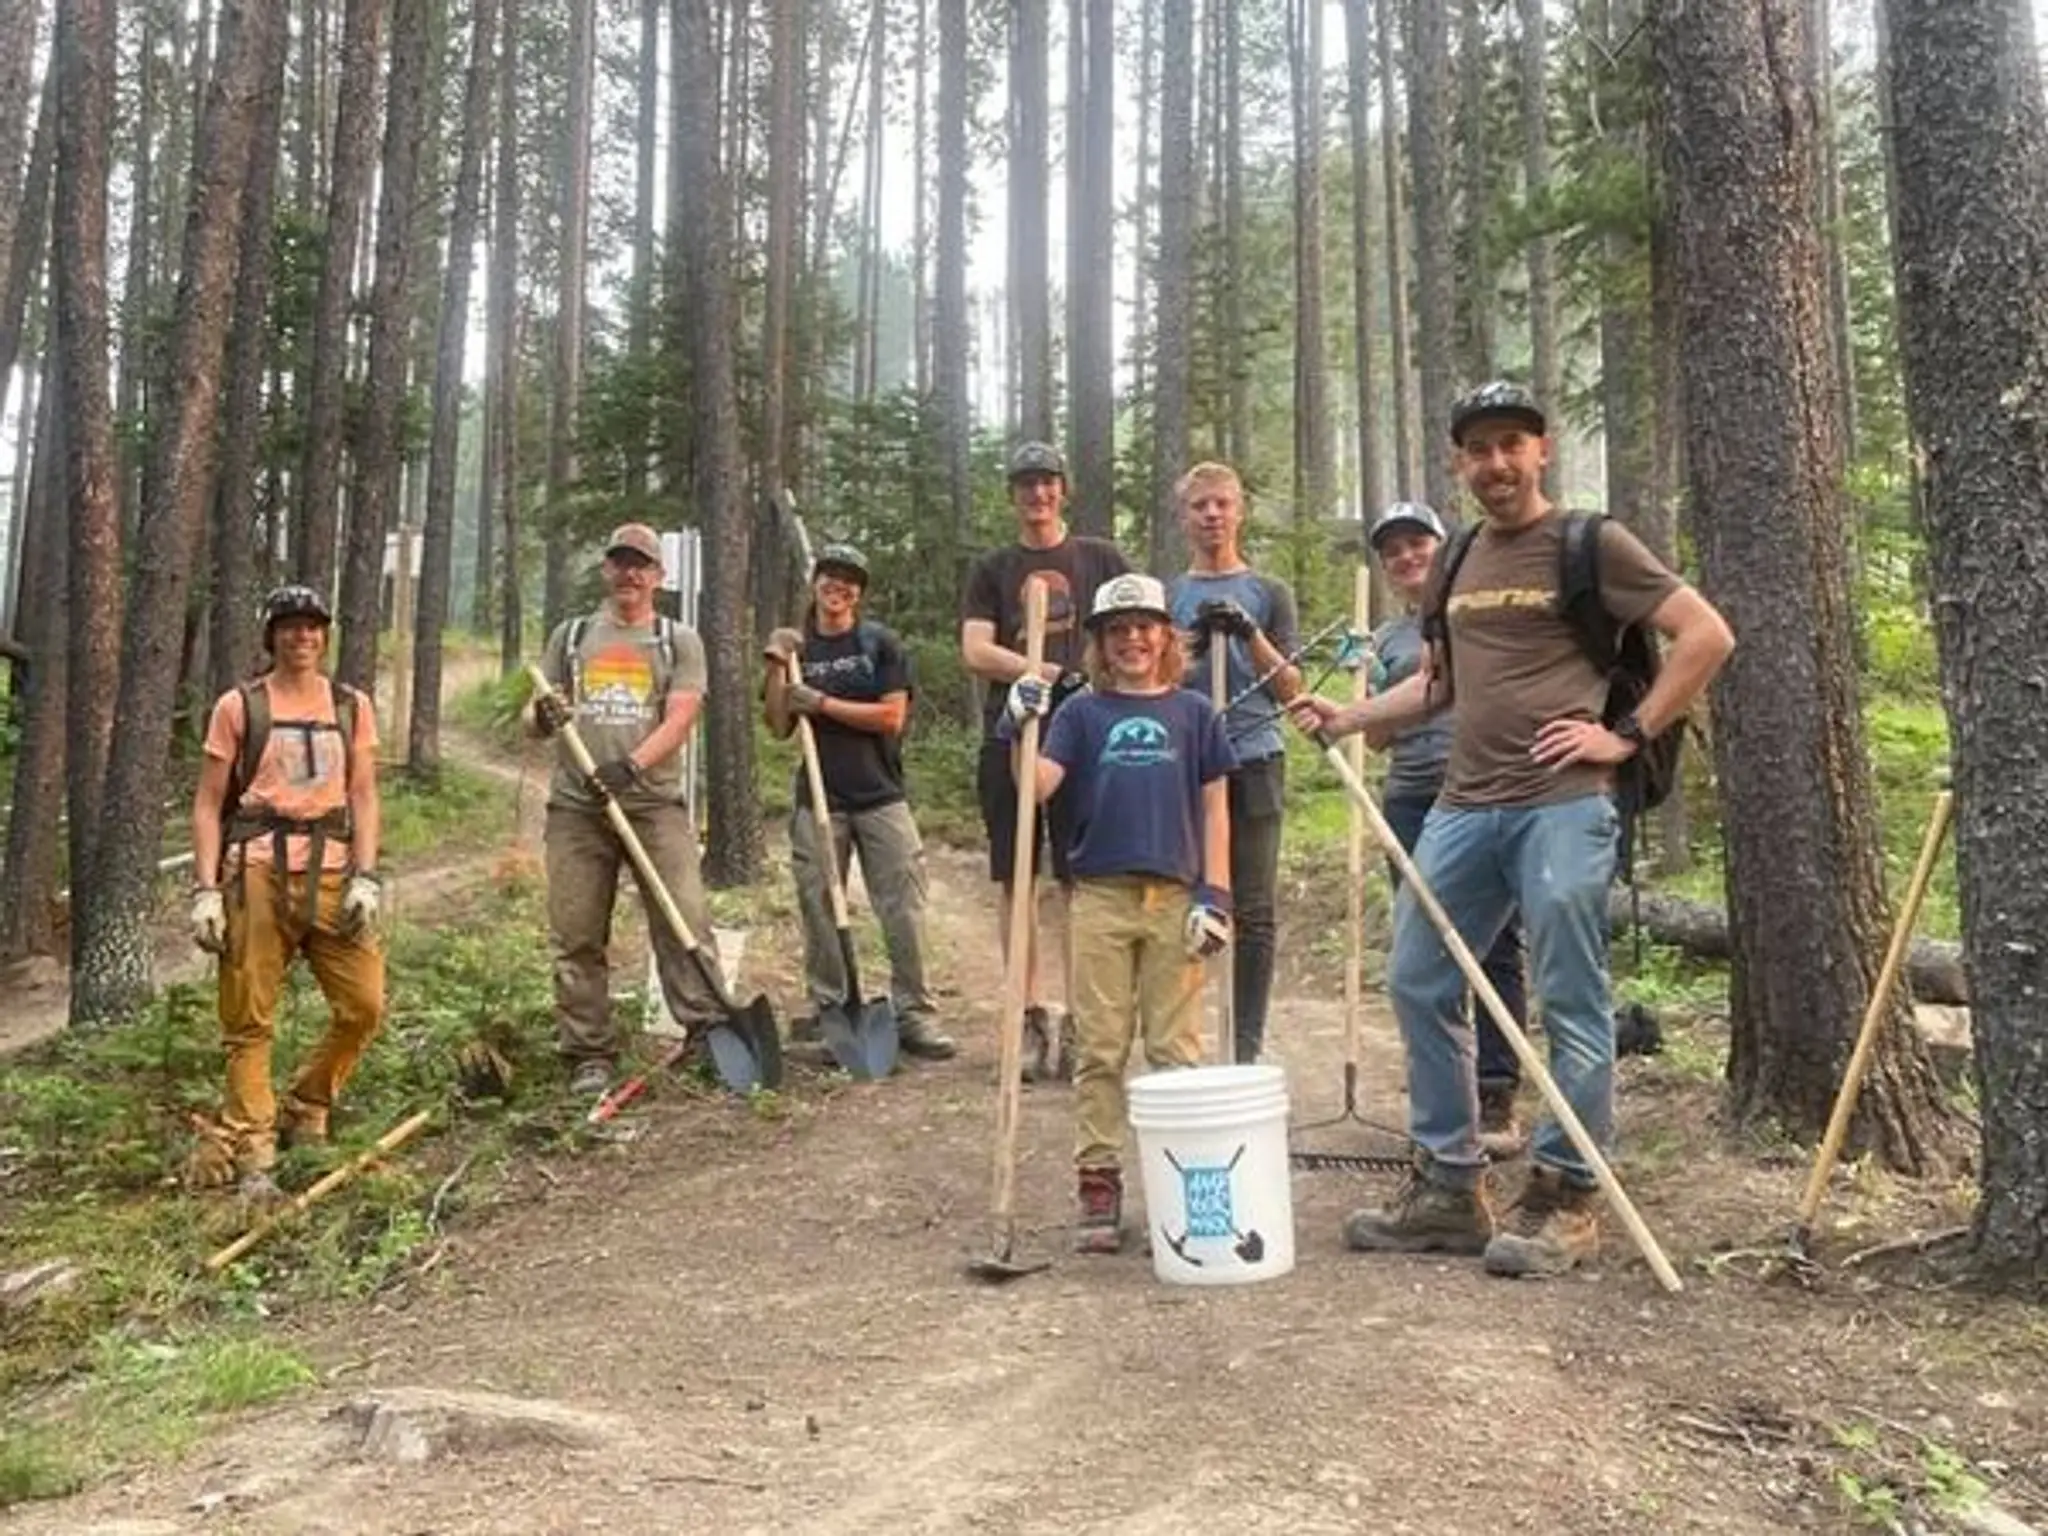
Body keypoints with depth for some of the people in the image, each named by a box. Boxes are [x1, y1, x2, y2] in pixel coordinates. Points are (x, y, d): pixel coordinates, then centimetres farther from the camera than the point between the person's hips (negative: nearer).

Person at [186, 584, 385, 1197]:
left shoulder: (352, 707, 12)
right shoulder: (238, 706, 6)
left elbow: (363, 798, 10)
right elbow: (208, 804, 4)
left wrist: (365, 877, -2)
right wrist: (205, 889, -5)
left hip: (331, 872, 3)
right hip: (256, 872, -2)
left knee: (363, 1005, -2)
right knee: (249, 1021, -1)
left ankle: (304, 1108, 21)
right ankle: (251, 1154, 7)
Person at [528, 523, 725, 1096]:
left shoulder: (679, 640, 10)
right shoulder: (570, 635, 18)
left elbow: (680, 719, -3)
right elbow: (537, 717, 17)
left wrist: (632, 764, -20)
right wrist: (542, 717, -9)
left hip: (655, 803, -2)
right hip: (576, 806, 2)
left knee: (685, 921, -10)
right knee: (577, 937, 2)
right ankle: (590, 1055, 9)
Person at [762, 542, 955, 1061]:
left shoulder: (881, 643, 3)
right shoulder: (794, 647, 9)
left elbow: (892, 716, -7)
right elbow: (779, 726, 3)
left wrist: (822, 704, -9)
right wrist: (778, 668, -7)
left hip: (880, 794, -1)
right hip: (818, 798, 2)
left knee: (904, 910, -3)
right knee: (820, 911, 5)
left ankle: (912, 1014, 5)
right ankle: (828, 1014, 15)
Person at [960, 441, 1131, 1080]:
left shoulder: (1100, 559, 12)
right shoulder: (992, 570, 14)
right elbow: (976, 650, 0)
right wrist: (1044, 673, -15)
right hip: (1009, 737, 2)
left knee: (1080, 882, -3)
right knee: (1016, 883, 3)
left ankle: (1077, 1023, 1)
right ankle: (1030, 1020, 11)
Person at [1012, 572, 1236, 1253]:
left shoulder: (1194, 713, 7)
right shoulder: (1082, 712, 7)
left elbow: (1214, 808, 7)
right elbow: (1039, 785, -5)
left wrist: (1215, 894, -1)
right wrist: (1022, 728, -21)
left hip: (1176, 897, 0)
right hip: (1100, 896, 0)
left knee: (1176, 1050, 5)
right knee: (1100, 1050, 4)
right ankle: (1098, 1185, 11)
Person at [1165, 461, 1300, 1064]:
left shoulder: (1269, 593, 11)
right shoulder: (1166, 596, 13)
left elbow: (1290, 688, 6)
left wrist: (1251, 635, -10)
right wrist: (1195, 641, -8)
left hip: (1253, 761, 0)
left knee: (1254, 914, -1)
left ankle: (1246, 1050, 7)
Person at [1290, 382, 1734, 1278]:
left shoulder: (1591, 544, -1)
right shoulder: (1458, 565, 17)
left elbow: (1707, 636, -4)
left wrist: (1628, 734, -9)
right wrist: (1347, 718, 15)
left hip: (1562, 806, -7)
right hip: (1463, 807, 7)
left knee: (1571, 1003, -1)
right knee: (1418, 984, 8)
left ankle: (1564, 1199, 12)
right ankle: (1449, 1187, 20)